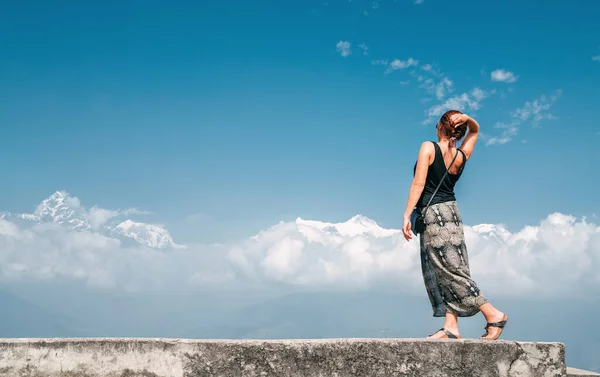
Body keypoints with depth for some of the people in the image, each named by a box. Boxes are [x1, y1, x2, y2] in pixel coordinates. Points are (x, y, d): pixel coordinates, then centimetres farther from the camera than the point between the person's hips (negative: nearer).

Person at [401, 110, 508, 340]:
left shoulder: (428, 148, -10)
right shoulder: (462, 155, 7)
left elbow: (418, 184, -15)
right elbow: (475, 130, 25)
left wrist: (407, 215, -14)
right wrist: (467, 119, 4)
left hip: (433, 214, -7)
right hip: (450, 211, 7)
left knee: (451, 271, -6)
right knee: (438, 274, 7)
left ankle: (493, 314, -5)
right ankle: (451, 326, 2)